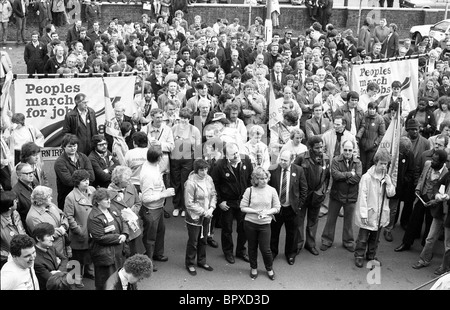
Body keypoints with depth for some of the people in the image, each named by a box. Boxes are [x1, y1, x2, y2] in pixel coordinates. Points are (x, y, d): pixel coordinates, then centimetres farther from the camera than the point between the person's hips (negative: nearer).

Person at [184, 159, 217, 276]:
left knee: (203, 240, 20)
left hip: (206, 217, 6)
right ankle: (189, 264, 27)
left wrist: (211, 208, -10)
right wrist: (204, 212, -18)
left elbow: (213, 195, 6)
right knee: (193, 241, 9)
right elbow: (189, 204, -20)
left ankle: (202, 261, 38)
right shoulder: (191, 183, -23)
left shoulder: (208, 179, -4)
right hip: (194, 217, -6)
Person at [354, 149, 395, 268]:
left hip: (380, 214, 5)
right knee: (363, 238, 4)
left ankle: (371, 255, 33)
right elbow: (362, 196, -14)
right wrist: (363, 214, -16)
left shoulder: (387, 177, 4)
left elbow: (391, 193, 1)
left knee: (375, 237, 18)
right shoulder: (367, 177, -14)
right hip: (369, 214, -5)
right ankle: (359, 256, 20)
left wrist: (388, 182, -15)